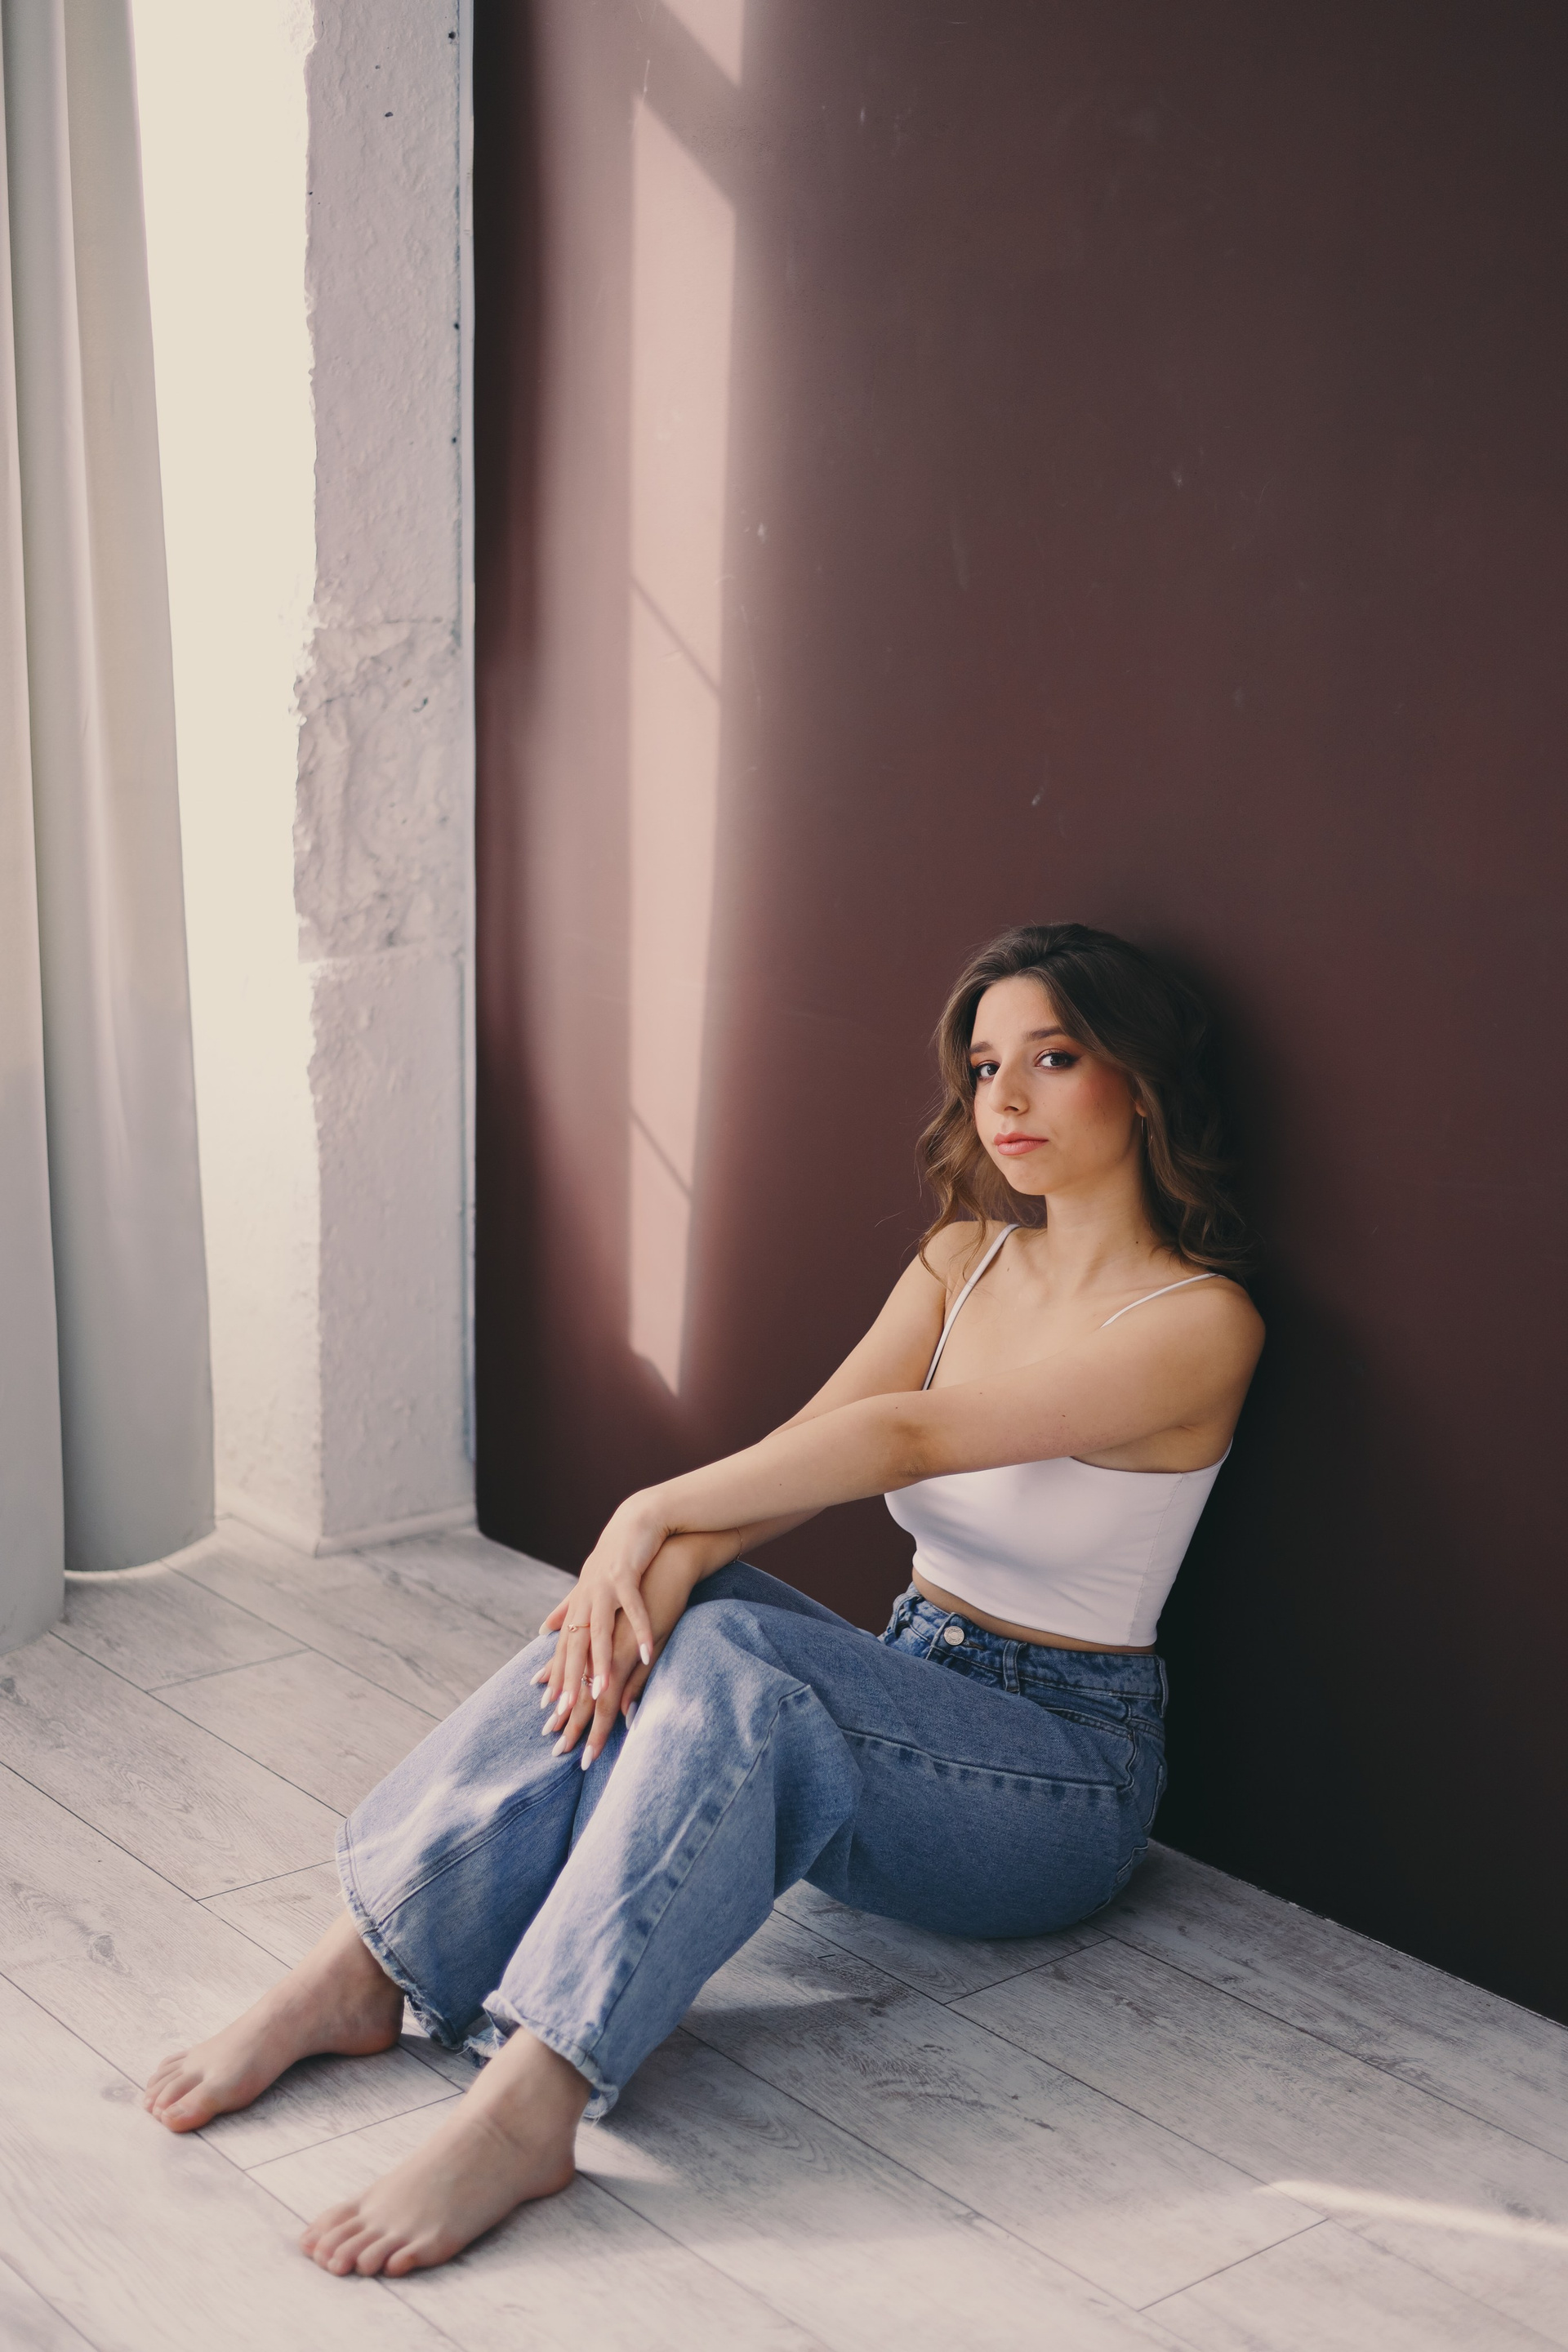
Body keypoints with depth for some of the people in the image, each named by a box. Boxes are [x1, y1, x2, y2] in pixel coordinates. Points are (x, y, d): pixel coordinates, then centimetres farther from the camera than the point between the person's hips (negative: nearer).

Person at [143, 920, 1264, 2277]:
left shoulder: (1201, 1323, -15)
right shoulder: (963, 1258, 7)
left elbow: (902, 1438, -24)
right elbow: (803, 1451, -7)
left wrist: (654, 1515, -23)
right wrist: (671, 1556, -26)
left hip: (1066, 1776, -6)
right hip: (908, 1692, 6)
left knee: (730, 1654, -34)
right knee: (642, 1619, -25)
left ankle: (525, 2106, -41)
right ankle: (360, 1973, -25)